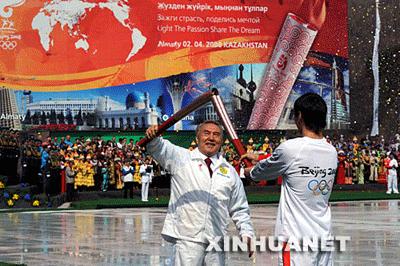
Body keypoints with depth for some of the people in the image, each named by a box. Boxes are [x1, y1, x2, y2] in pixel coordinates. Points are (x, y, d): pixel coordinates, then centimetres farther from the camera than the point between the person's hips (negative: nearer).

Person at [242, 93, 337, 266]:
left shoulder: (290, 148, -13)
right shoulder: (331, 152, 7)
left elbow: (264, 172, 6)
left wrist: (249, 171, 29)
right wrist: (258, 159, 32)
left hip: (296, 238, -6)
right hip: (324, 236, 7)